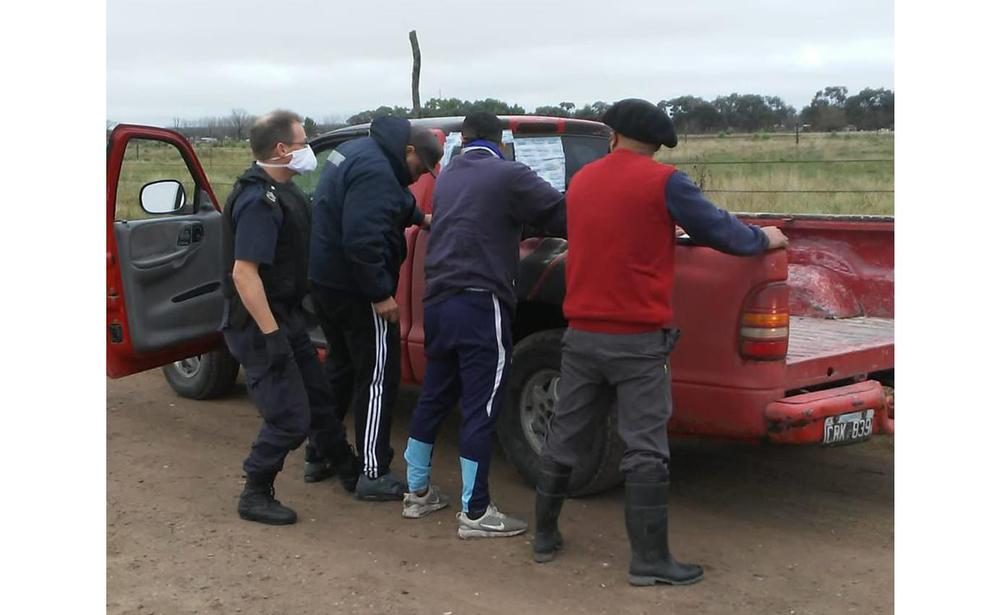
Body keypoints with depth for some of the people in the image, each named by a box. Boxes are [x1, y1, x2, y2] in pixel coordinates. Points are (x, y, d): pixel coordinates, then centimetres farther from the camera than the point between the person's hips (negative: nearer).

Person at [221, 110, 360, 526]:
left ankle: (347, 470, 36)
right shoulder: (258, 200, -22)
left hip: (287, 316, 10)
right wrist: (271, 334, -28)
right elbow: (243, 273, -28)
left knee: (319, 397, 20)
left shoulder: (280, 190, 9)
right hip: (261, 323, -10)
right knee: (290, 417, -6)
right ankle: (255, 496, 11)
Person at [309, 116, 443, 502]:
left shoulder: (357, 151, 11)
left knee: (342, 364, 23)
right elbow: (362, 239, -30)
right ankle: (373, 475, 2)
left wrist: (418, 218, 35)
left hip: (325, 278, 11)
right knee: (377, 376, -3)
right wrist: (381, 294, -25)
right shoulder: (376, 172, -23)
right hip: (354, 288, -11)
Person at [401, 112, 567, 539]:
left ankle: (418, 492, 28)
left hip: (438, 302, 8)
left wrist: (524, 223, 20)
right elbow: (563, 213, -10)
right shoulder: (507, 176, -8)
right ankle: (474, 514, 4)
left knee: (433, 398, 18)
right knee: (480, 409, -2)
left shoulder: (447, 178, 16)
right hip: (480, 305, -8)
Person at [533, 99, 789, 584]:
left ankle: (545, 536, 26)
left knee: (563, 438, 14)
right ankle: (649, 560, 5)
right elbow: (718, 229, -2)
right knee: (645, 449, 0)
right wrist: (765, 240, 17)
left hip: (582, 334, 5)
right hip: (639, 341, -5)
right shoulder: (663, 182, -9)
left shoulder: (580, 180, 9)